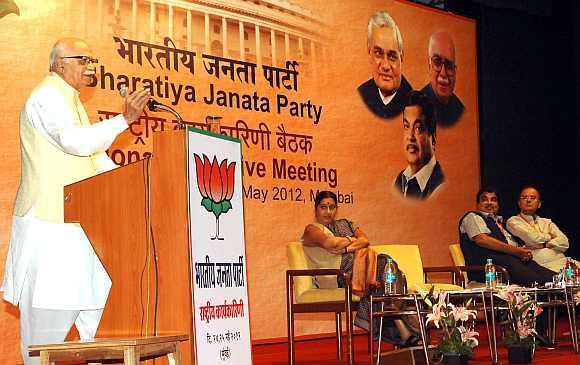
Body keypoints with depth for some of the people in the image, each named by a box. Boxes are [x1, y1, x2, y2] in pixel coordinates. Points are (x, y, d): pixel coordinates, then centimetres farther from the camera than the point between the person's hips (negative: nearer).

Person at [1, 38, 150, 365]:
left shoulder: (70, 101, 22)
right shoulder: (47, 98, -10)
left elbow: (91, 154, 23)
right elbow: (75, 142, -26)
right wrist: (124, 119, -24)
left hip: (73, 220, 10)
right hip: (48, 219, -10)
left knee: (95, 296, 10)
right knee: (50, 306, -6)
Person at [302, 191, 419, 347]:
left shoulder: (346, 224, 29)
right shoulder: (312, 229, 13)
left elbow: (365, 240, 9)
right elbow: (329, 243, -10)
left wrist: (346, 247, -9)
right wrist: (352, 240, 6)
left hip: (359, 267, 6)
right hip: (336, 274, -6)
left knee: (384, 262, -23)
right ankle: (402, 330, -31)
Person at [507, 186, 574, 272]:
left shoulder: (547, 222, 24)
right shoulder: (513, 221, 9)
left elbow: (564, 243, 9)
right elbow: (533, 238, -6)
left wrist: (544, 245, -4)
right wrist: (549, 236, 13)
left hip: (561, 262, 6)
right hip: (540, 265, -6)